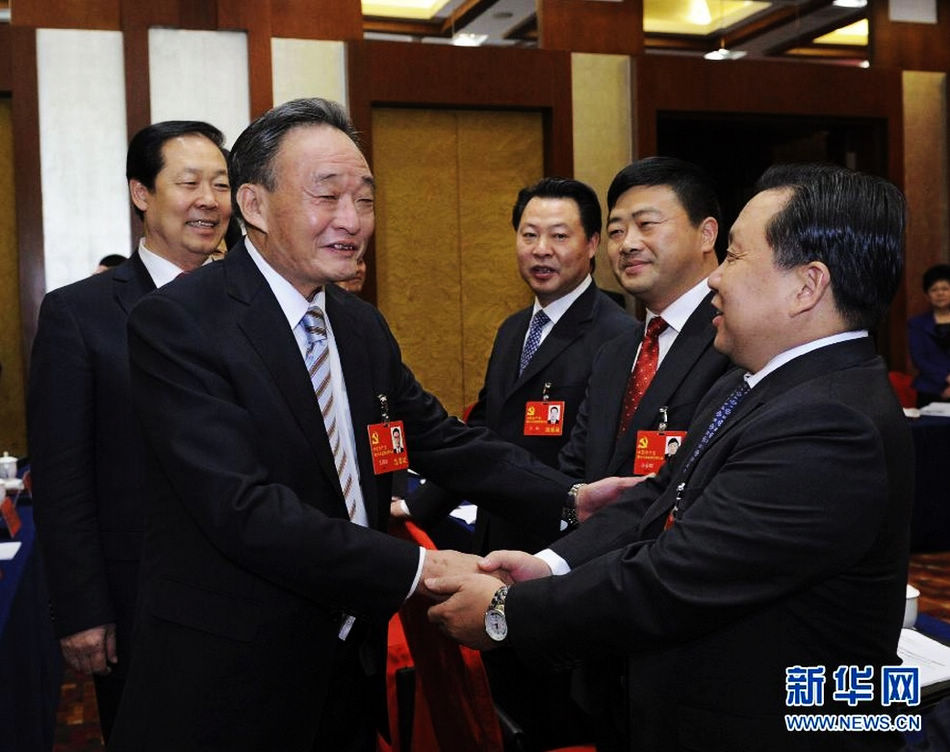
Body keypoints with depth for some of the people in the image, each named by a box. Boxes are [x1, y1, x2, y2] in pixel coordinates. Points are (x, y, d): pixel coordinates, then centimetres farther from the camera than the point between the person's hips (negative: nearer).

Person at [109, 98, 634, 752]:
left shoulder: (363, 325, 6)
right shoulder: (177, 324, -17)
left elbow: (440, 439, 11)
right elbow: (245, 509, -25)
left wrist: (572, 495, 0)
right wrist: (416, 568, -23)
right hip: (229, 683, -6)